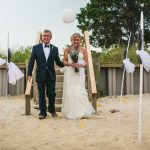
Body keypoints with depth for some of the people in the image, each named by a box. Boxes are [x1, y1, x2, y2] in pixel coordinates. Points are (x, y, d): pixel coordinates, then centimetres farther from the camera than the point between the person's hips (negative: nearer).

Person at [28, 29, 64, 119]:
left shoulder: (55, 49, 6)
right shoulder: (36, 48, 2)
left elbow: (58, 62, 9)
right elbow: (31, 61, 0)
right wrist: (30, 74, -6)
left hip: (51, 75, 1)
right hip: (40, 75, -1)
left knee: (52, 94, 6)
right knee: (41, 95, 5)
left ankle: (52, 110, 28)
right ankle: (42, 112, 17)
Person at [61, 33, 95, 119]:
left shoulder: (83, 50, 6)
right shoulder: (67, 49, 8)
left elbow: (86, 63, 6)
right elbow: (64, 61, 8)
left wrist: (80, 65, -13)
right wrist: (71, 64, -11)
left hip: (79, 73, -1)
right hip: (69, 73, 1)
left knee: (79, 91, -7)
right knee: (70, 91, -1)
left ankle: (81, 113, 1)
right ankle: (71, 113, 8)